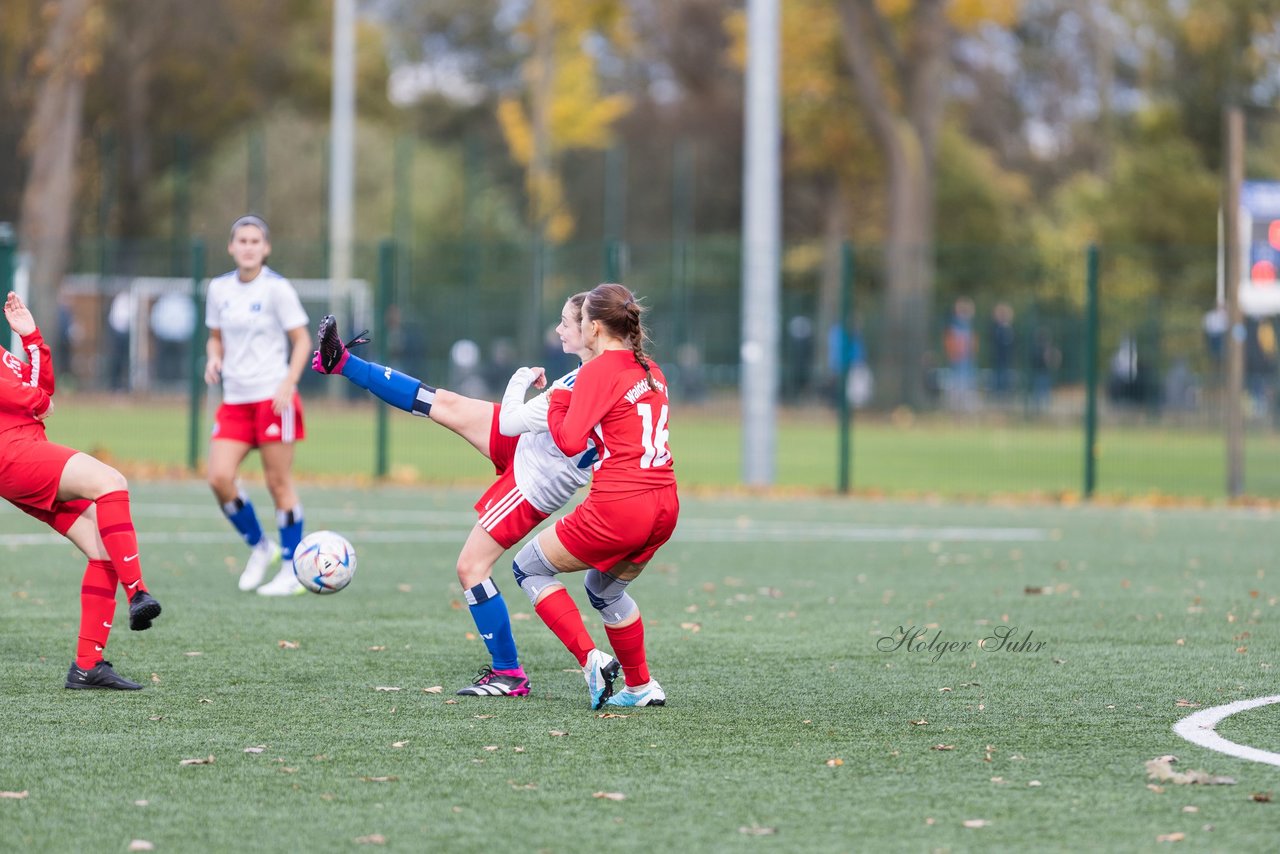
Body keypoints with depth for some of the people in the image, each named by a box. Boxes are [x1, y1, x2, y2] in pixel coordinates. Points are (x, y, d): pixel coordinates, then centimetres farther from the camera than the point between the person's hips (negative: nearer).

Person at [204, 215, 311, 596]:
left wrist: (288, 384, -15)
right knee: (219, 477, -9)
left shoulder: (277, 288, -6)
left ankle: (291, 571, 7)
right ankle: (259, 547, 13)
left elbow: (302, 340, -4)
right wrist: (214, 359, -3)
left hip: (273, 396, -5)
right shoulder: (219, 288, 8)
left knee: (279, 482, -2)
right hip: (234, 400, 5)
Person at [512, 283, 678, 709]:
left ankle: (591, 658, 0)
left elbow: (570, 441, -15)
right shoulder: (651, 371, 14)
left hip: (618, 506, -8)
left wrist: (557, 403, 4)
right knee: (605, 588, 31)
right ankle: (641, 686, 31)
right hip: (664, 505, 8)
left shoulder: (598, 371, -9)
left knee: (529, 568, 11)